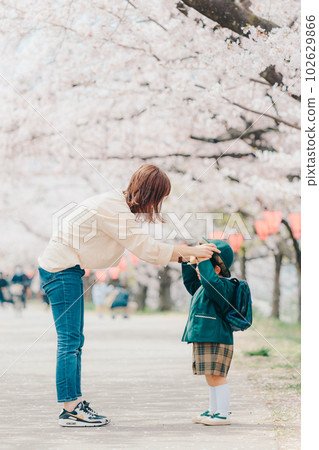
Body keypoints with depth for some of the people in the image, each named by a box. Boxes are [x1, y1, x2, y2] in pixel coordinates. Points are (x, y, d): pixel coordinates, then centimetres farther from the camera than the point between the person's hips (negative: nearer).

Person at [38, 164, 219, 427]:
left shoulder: (121, 206, 12)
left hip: (67, 269, 10)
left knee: (74, 341, 11)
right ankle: (70, 411, -7)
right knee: (70, 340, -9)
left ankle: (76, 404, 15)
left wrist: (184, 256, 7)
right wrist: (191, 252, -15)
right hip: (61, 269, -10)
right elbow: (144, 248, -20)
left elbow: (142, 246, 15)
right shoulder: (113, 209, -20)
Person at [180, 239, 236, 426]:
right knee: (211, 377, 16)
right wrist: (190, 263, 22)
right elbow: (190, 282, 36)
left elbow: (211, 282, -35)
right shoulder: (203, 286, 18)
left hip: (216, 340, -11)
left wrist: (203, 261, -28)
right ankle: (213, 410, 25)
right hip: (203, 339, 11)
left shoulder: (223, 286, -13)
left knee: (217, 376, -10)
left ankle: (223, 414, -7)